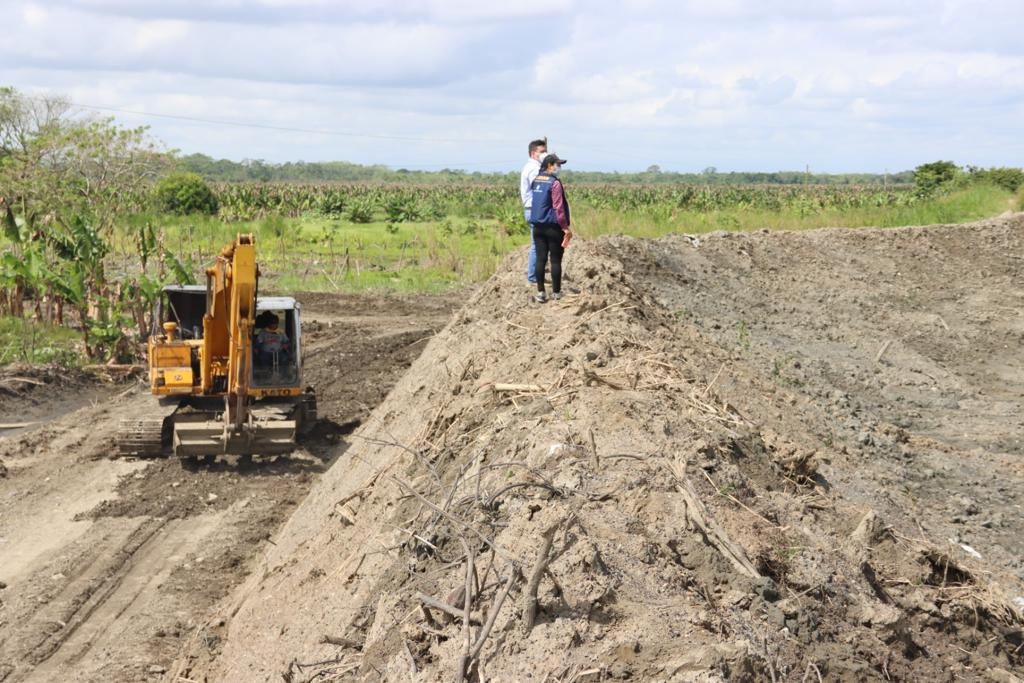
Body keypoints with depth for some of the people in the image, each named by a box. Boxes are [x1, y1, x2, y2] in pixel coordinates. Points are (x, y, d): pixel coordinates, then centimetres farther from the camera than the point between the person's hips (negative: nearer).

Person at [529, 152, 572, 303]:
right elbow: (558, 207, -16)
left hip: (538, 226, 6)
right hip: (553, 227, -6)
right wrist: (565, 227, -12)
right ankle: (556, 293, 9)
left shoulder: (535, 181, 7)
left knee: (540, 259, 7)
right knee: (555, 260, 3)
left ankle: (540, 292, 9)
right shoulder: (555, 183, -15)